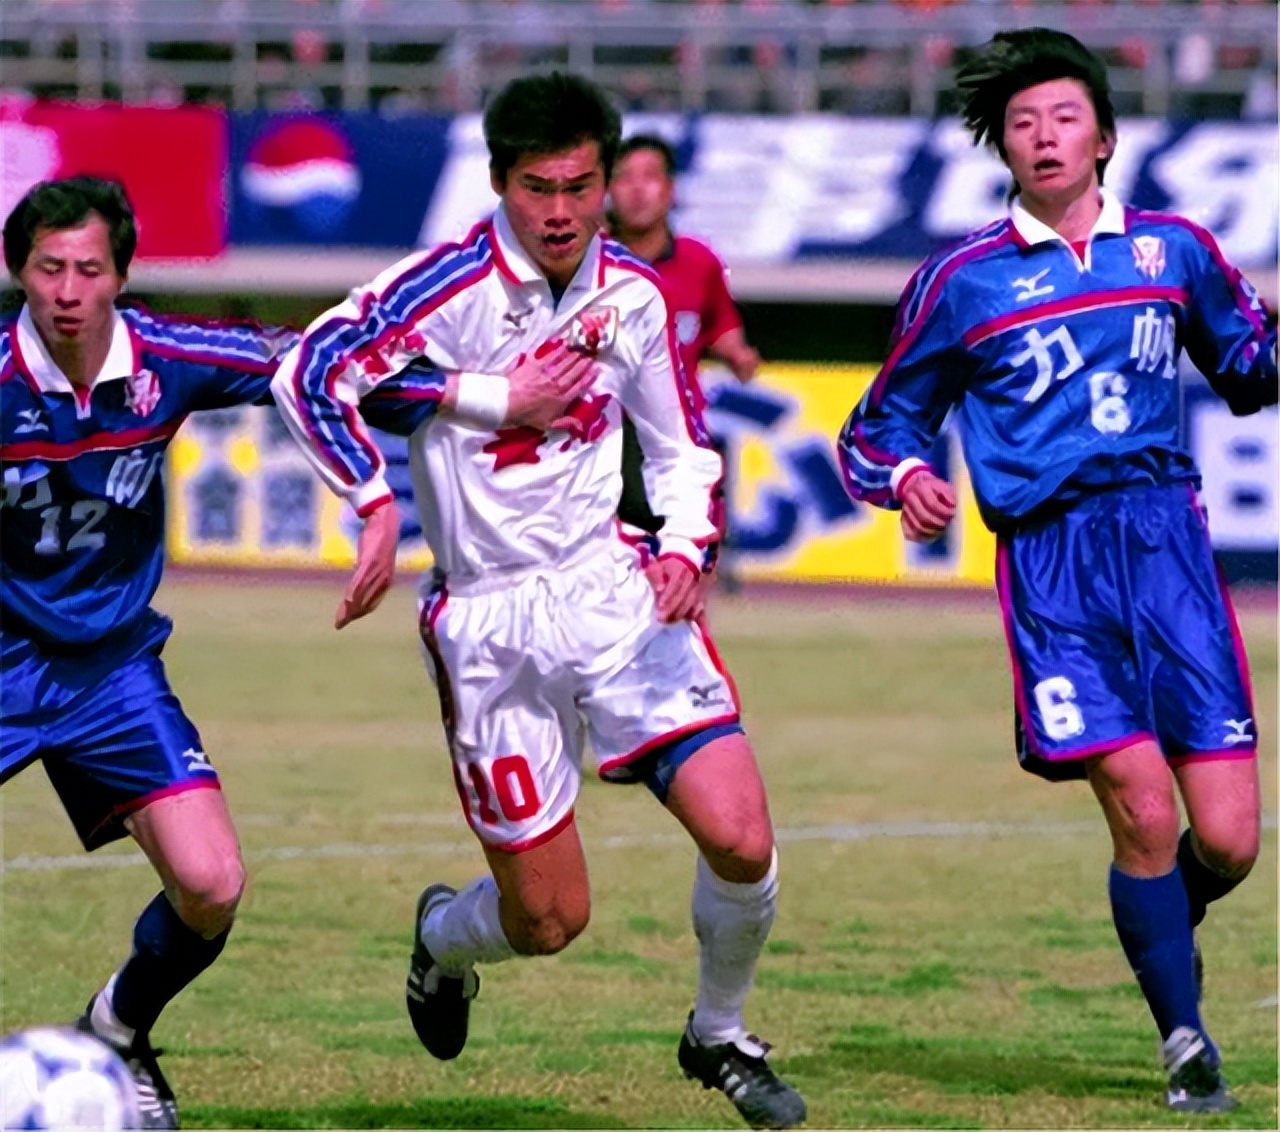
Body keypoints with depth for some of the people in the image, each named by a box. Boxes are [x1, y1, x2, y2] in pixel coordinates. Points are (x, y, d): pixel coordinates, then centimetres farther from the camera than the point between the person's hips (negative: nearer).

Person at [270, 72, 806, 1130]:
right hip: (491, 624, -3)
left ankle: (721, 1037, 15)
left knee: (742, 841, -14)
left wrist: (684, 546, -3)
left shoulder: (632, 292, 2)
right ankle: (444, 940, 40)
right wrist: (378, 504, -24)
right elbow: (309, 376, -18)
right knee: (548, 920, 2)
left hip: (615, 589, 3)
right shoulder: (452, 286, -13)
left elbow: (682, 449, 14)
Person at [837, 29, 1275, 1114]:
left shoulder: (1174, 248, 12)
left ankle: (1162, 932, 31)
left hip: (1169, 543, 2)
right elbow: (885, 421, 13)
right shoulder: (962, 281, 6)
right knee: (1144, 812, -14)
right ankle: (1186, 1041, 7)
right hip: (1052, 562, -2)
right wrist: (906, 476, -8)